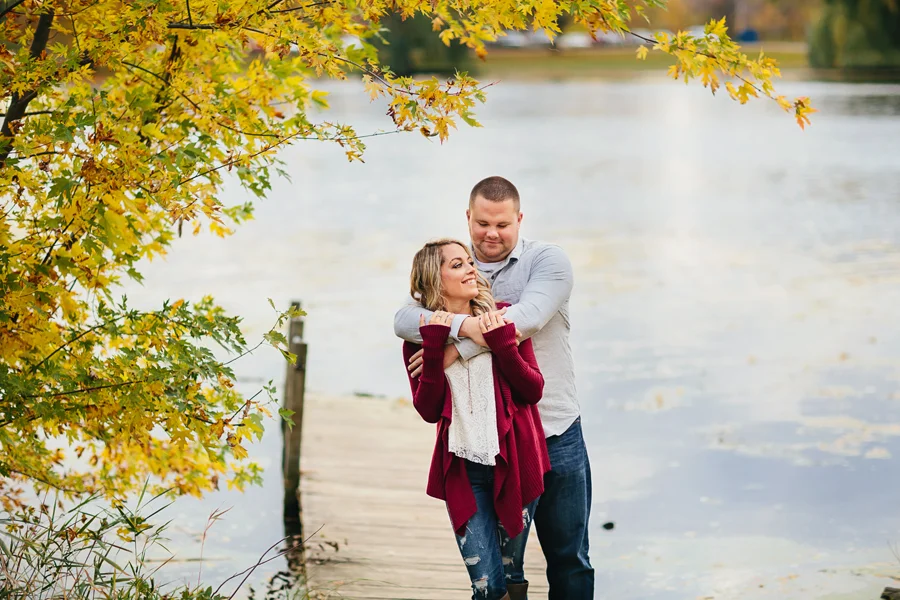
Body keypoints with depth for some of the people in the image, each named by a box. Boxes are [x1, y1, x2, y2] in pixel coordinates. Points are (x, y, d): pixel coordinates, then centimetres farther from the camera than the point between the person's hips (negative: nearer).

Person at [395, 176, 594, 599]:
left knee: (568, 558, 7)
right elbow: (403, 320, -11)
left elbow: (526, 317, -23)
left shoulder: (547, 260, -4)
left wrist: (456, 350, -24)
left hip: (555, 434, -2)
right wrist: (462, 324, -30)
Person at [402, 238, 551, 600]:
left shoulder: (502, 320, 1)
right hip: (463, 469, -1)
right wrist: (433, 348, -17)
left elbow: (533, 390, -6)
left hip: (514, 462, 1)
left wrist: (502, 343, -18)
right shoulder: (420, 335, 2)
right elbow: (429, 410, -9)